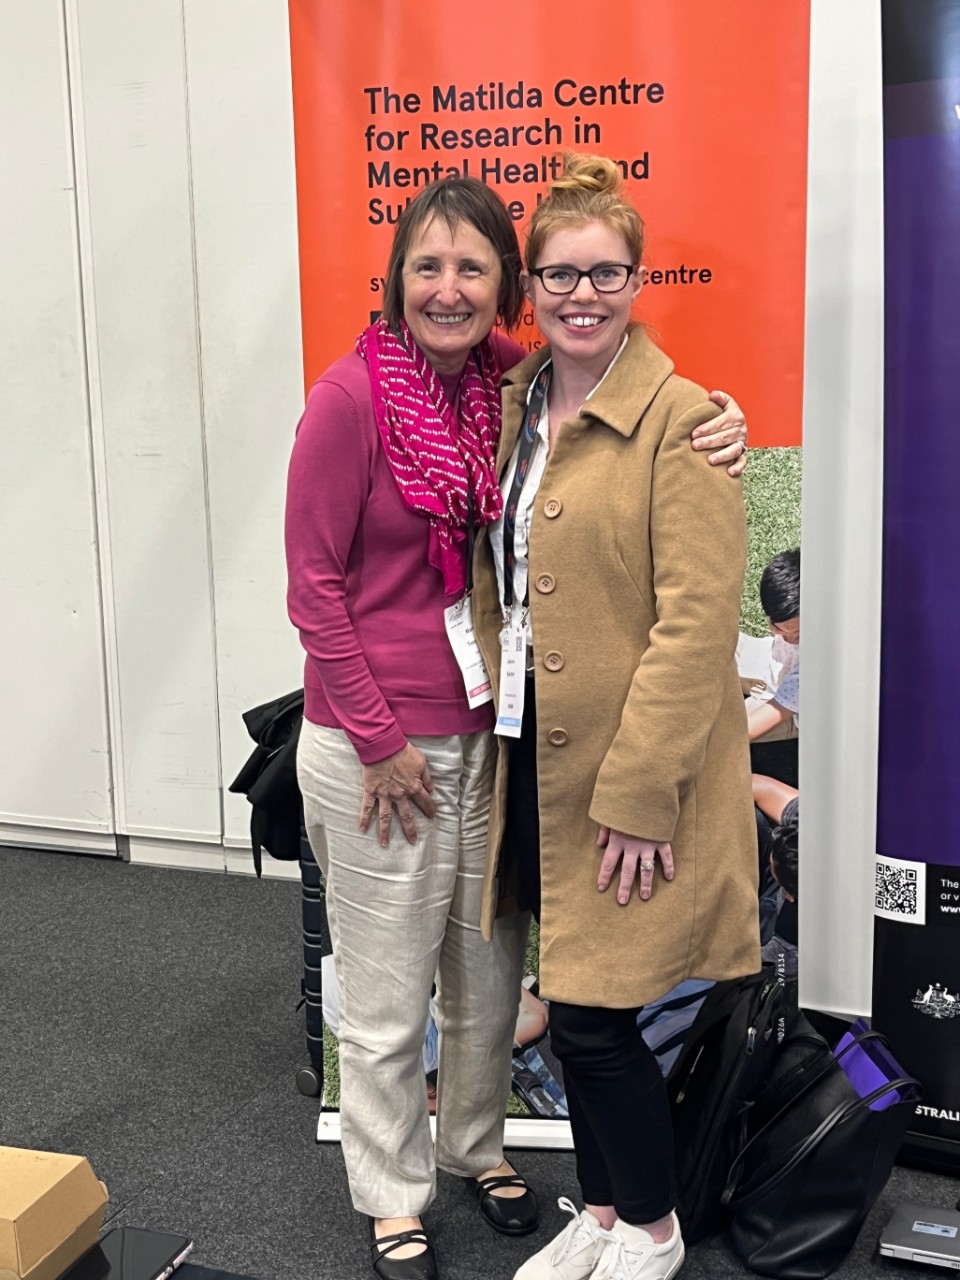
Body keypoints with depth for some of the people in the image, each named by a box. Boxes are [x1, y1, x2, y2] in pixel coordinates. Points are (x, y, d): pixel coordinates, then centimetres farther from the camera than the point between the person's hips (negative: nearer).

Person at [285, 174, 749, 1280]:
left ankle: (476, 1145, 45)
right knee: (386, 994, 10)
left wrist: (717, 429, -13)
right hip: (377, 746, -5)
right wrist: (379, 742, -12)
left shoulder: (514, 383, 0)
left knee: (490, 974, 20)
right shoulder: (352, 395, -15)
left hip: (489, 730, 5)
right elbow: (314, 583, -12)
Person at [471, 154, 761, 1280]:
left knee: (594, 1017, 1)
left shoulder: (681, 420, -14)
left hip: (632, 778, -7)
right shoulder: (513, 407, 9)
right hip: (535, 761, 7)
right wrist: (496, 701, 10)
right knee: (567, 1005, 16)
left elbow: (696, 623, -18)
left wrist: (636, 791, -19)